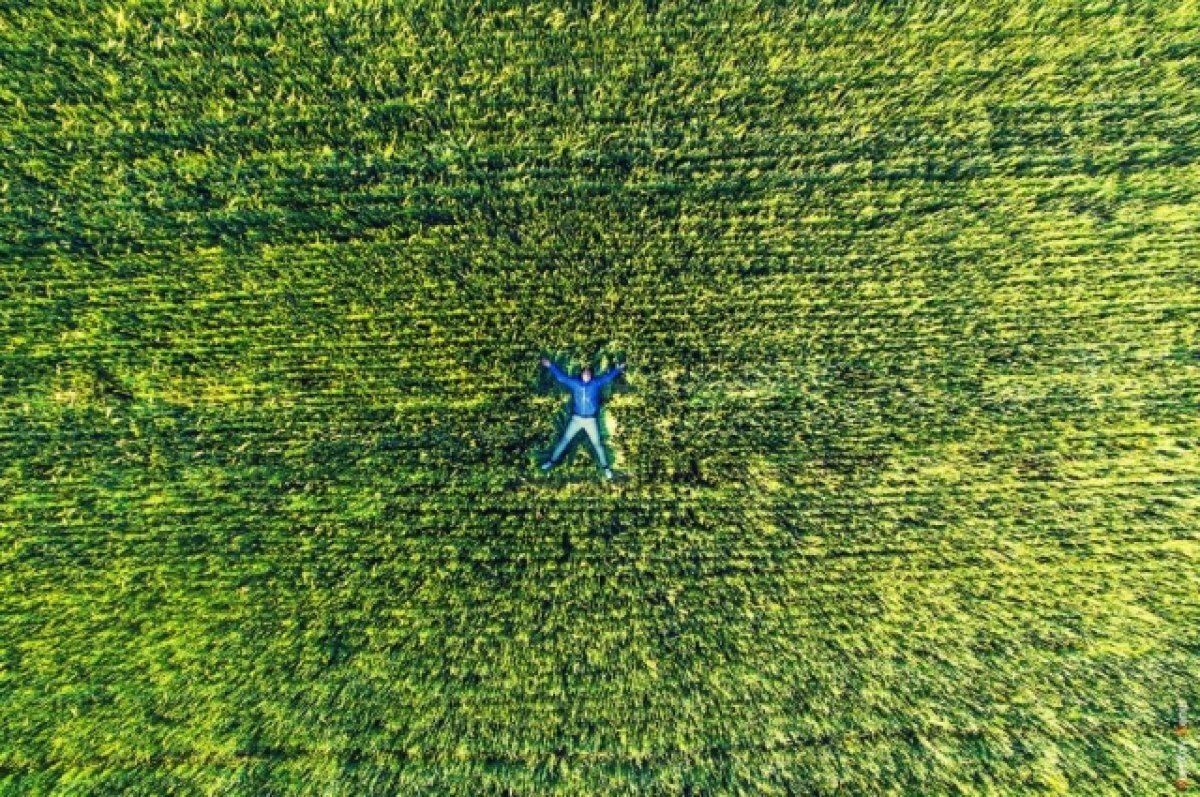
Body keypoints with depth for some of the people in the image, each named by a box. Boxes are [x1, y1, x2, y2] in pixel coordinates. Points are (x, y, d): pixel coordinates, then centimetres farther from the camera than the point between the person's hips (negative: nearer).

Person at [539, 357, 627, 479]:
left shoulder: (596, 383, 1)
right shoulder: (574, 383, 3)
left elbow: (608, 376, 3)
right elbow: (561, 376, 7)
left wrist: (618, 369, -3)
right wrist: (551, 365, 5)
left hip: (591, 420, -1)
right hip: (576, 419, 1)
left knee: (597, 443, 4)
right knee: (564, 440, 7)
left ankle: (605, 467, 16)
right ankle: (552, 461, 19)